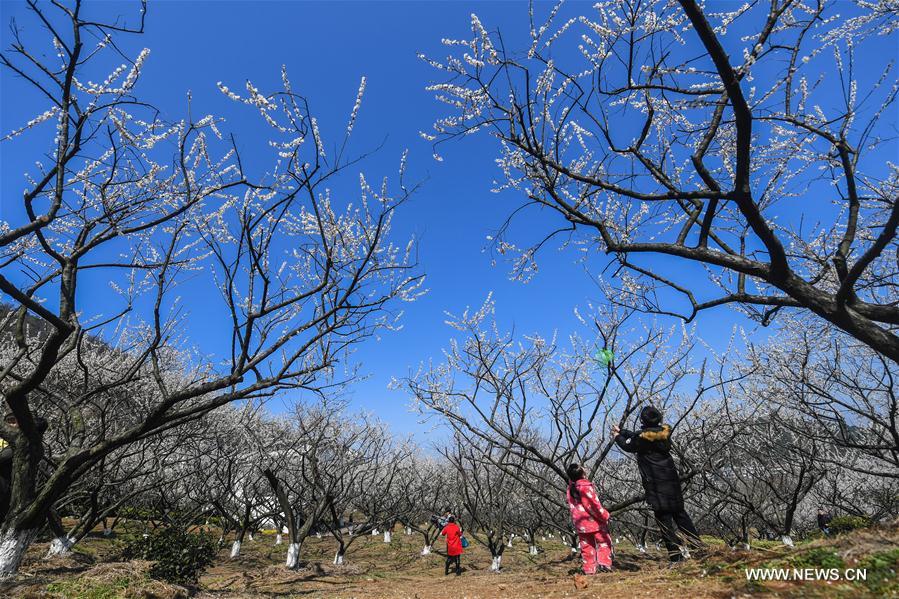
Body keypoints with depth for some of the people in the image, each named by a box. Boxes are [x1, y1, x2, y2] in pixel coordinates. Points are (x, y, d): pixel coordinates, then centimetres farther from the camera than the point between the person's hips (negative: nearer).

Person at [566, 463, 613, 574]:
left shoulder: (570, 489, 3)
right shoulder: (585, 486, -18)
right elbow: (594, 504, -16)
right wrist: (604, 516, -6)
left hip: (579, 523, 6)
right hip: (593, 521, -6)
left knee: (586, 546, 13)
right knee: (604, 541, 10)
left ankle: (589, 569, 13)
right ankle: (604, 562, -1)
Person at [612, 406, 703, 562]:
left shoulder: (643, 436, -16)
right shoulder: (664, 431, 5)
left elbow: (629, 446, 5)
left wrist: (617, 437, 23)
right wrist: (621, 431, 27)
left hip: (655, 484, -7)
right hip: (671, 480, 7)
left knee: (663, 517, -1)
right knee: (679, 512, 18)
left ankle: (675, 552, -1)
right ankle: (696, 543, 18)